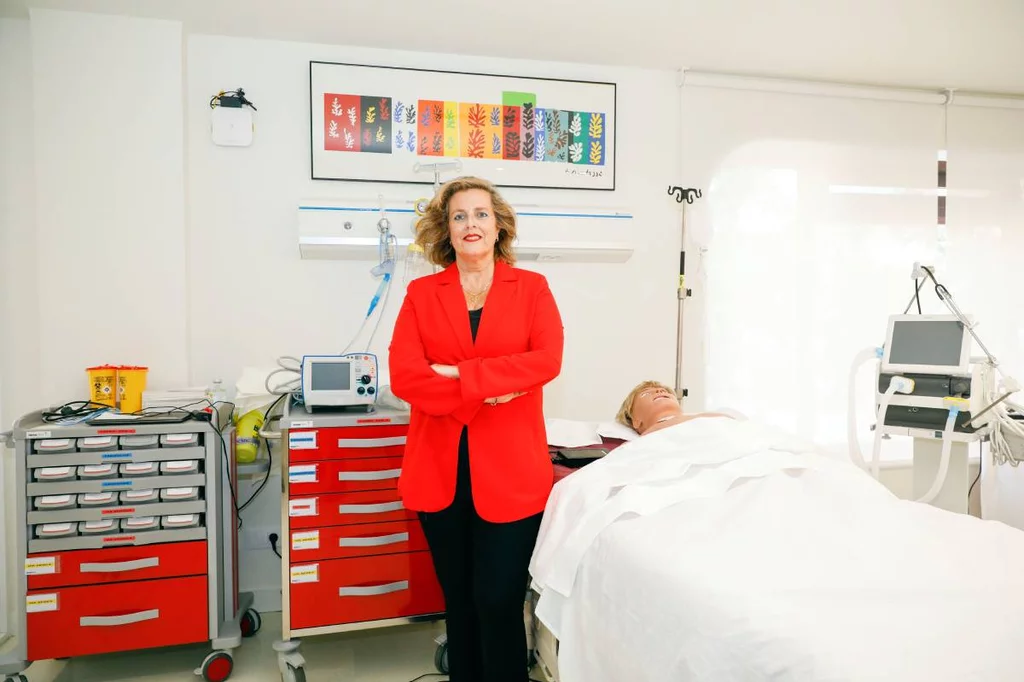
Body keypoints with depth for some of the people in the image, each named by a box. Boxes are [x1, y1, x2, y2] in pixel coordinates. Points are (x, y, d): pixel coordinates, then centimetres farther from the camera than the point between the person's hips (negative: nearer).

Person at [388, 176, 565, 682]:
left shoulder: (532, 287, 5)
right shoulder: (421, 293, 7)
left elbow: (547, 359, -11)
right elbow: (404, 376, -6)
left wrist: (461, 376, -15)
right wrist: (482, 395, -15)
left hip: (509, 470, -1)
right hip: (440, 470, 2)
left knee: (498, 602, 1)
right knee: (458, 602, 14)